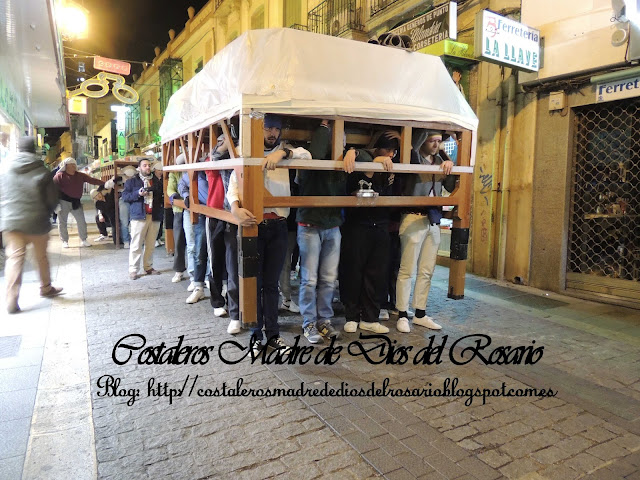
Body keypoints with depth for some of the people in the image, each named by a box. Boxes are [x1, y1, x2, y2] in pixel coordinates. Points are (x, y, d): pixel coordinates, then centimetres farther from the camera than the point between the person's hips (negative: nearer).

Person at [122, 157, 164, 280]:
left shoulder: (157, 181, 19)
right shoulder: (132, 181, 7)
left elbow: (162, 195, 28)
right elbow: (124, 196, 0)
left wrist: (161, 204, 7)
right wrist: (138, 193, -14)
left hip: (155, 216, 4)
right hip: (139, 216, -4)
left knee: (151, 245, 5)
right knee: (136, 245, -5)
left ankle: (148, 267, 14)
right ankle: (133, 270, 0)